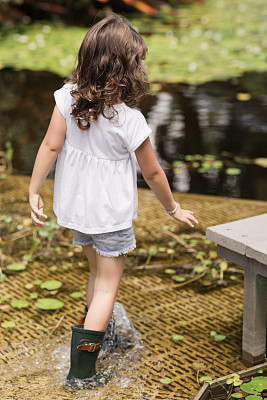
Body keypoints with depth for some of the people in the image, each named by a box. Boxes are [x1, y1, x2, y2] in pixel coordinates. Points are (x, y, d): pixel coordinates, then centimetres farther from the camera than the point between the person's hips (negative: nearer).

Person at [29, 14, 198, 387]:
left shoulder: (68, 96, -11)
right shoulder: (129, 119, -21)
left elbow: (51, 146, -11)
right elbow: (152, 173, -10)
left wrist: (34, 191, -3)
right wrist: (173, 208, 5)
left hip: (75, 207, 5)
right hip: (111, 213, -5)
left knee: (99, 273, 26)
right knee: (107, 287, 7)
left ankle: (103, 337, 43)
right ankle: (81, 371, 6)